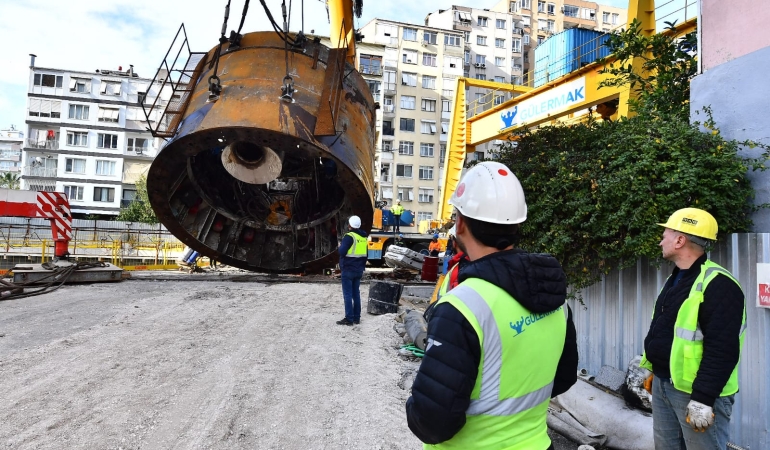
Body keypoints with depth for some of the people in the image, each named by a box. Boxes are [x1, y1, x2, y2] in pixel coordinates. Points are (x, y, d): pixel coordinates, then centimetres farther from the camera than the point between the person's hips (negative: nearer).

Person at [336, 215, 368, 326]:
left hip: (348, 270, -7)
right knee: (356, 293, 13)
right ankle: (357, 317, 17)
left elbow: (342, 252, -21)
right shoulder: (363, 237, 10)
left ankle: (349, 319, -2)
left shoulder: (349, 236, -15)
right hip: (359, 270, 8)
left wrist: (339, 246, 0)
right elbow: (365, 254, 16)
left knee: (348, 295, -3)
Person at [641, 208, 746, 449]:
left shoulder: (717, 284, -19)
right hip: (662, 384, 9)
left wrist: (703, 398, -25)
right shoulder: (676, 279, 12)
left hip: (696, 391, -9)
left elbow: (722, 349, -24)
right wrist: (656, 373, 21)